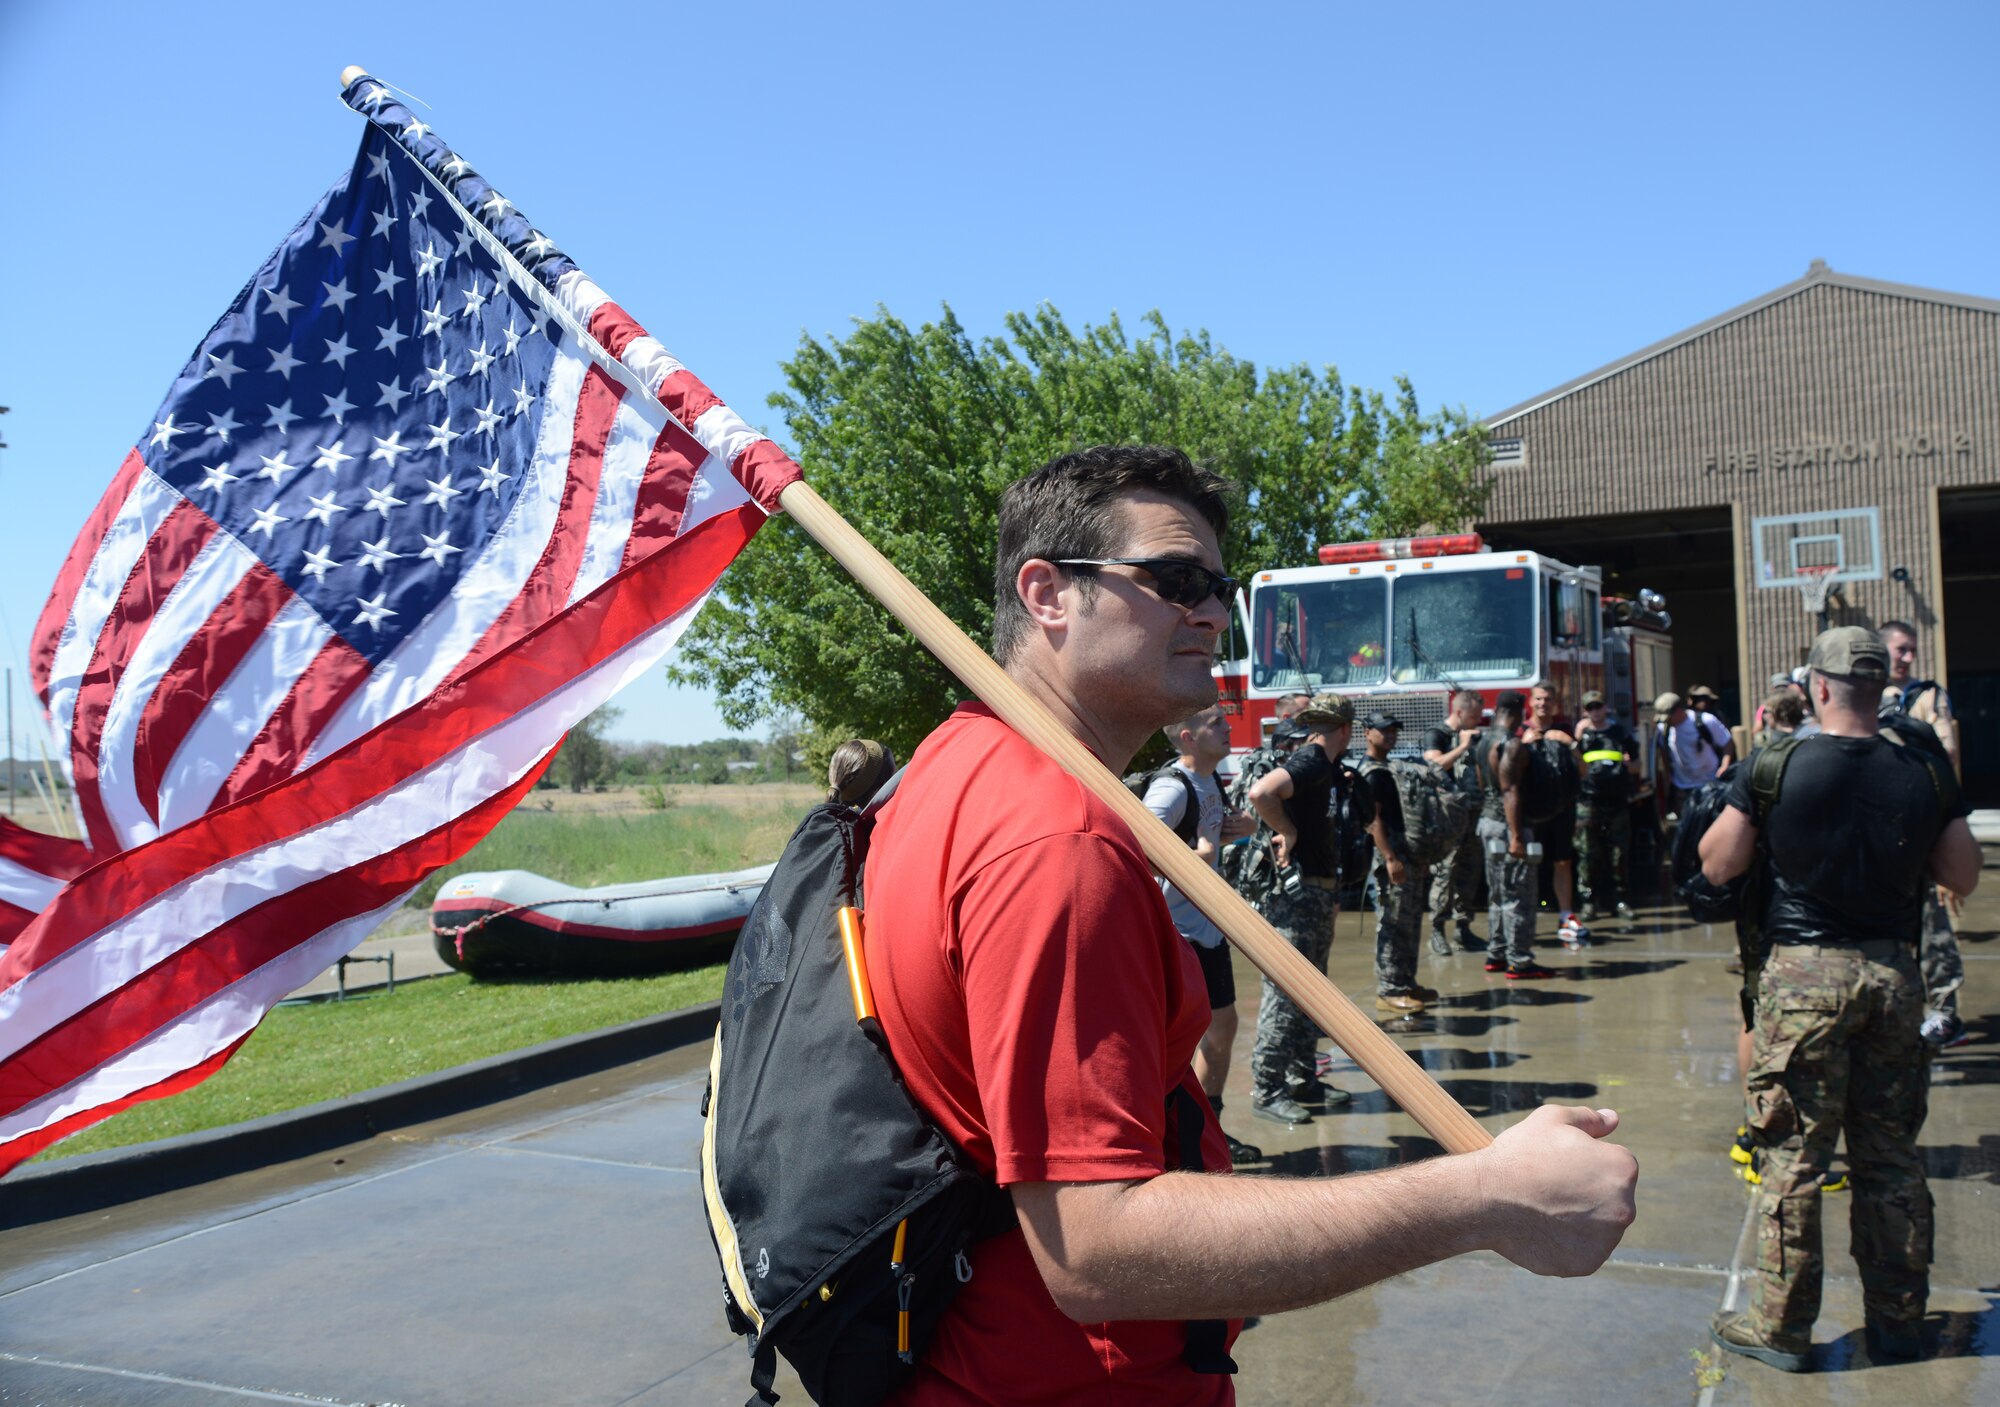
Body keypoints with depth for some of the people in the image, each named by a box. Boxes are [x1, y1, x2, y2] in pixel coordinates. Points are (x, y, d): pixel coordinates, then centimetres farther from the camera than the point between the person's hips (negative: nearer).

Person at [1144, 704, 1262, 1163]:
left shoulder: (1208, 781, 8)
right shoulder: (1172, 788, -21)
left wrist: (1234, 830, 4)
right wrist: (1198, 855, -28)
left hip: (1208, 928, 10)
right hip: (1175, 933, -10)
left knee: (1222, 1026, 18)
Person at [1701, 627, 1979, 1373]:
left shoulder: (1776, 770, -9)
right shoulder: (1925, 773, 0)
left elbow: (1717, 865, -4)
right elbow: (1963, 877, 8)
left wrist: (1733, 791, 11)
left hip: (1806, 974, -3)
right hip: (1894, 972, 4)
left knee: (1792, 1156, 3)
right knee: (1891, 1153, 14)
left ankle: (1782, 1325, 10)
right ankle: (1897, 1317, 24)